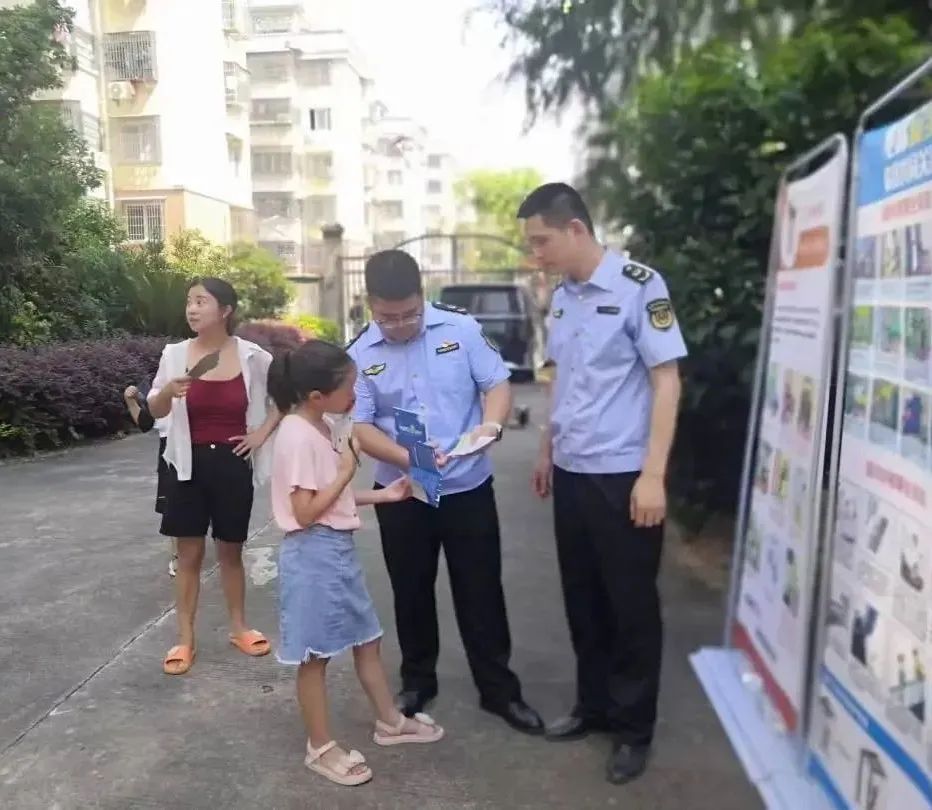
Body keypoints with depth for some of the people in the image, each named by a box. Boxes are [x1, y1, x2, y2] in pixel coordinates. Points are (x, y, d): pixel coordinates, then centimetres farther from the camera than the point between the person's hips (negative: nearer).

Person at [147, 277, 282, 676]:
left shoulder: (252, 356, -8)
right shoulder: (175, 354, -5)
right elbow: (156, 411, 2)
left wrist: (263, 431, -3)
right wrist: (167, 392, -19)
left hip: (233, 463, 0)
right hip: (190, 463, 1)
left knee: (231, 550, 13)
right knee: (189, 553, 7)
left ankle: (238, 627, 30)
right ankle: (185, 639, 19)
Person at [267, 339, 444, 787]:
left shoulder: (321, 427, 8)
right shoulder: (297, 436, -21)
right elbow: (306, 512, -21)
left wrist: (384, 494, 9)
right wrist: (346, 471, -14)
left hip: (340, 547, 9)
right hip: (314, 553, -9)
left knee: (366, 638, 20)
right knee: (315, 656, 7)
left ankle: (389, 721, 38)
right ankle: (321, 747, 24)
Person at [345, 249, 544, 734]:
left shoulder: (461, 328, -8)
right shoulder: (360, 354, -6)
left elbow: (498, 383, -5)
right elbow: (359, 426, -8)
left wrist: (490, 423, -26)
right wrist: (404, 457, -26)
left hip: (469, 487, -1)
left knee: (480, 591, 9)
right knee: (411, 592, 16)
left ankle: (498, 689, 25)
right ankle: (416, 682, 37)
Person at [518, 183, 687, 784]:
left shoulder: (639, 286, -12)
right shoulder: (562, 297, 9)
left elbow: (666, 380, -13)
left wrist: (653, 475, -18)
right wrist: (547, 451, 19)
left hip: (623, 476, -6)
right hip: (571, 473, 7)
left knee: (631, 605, 7)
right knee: (583, 600, 16)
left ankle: (635, 729, 24)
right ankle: (595, 707, 34)